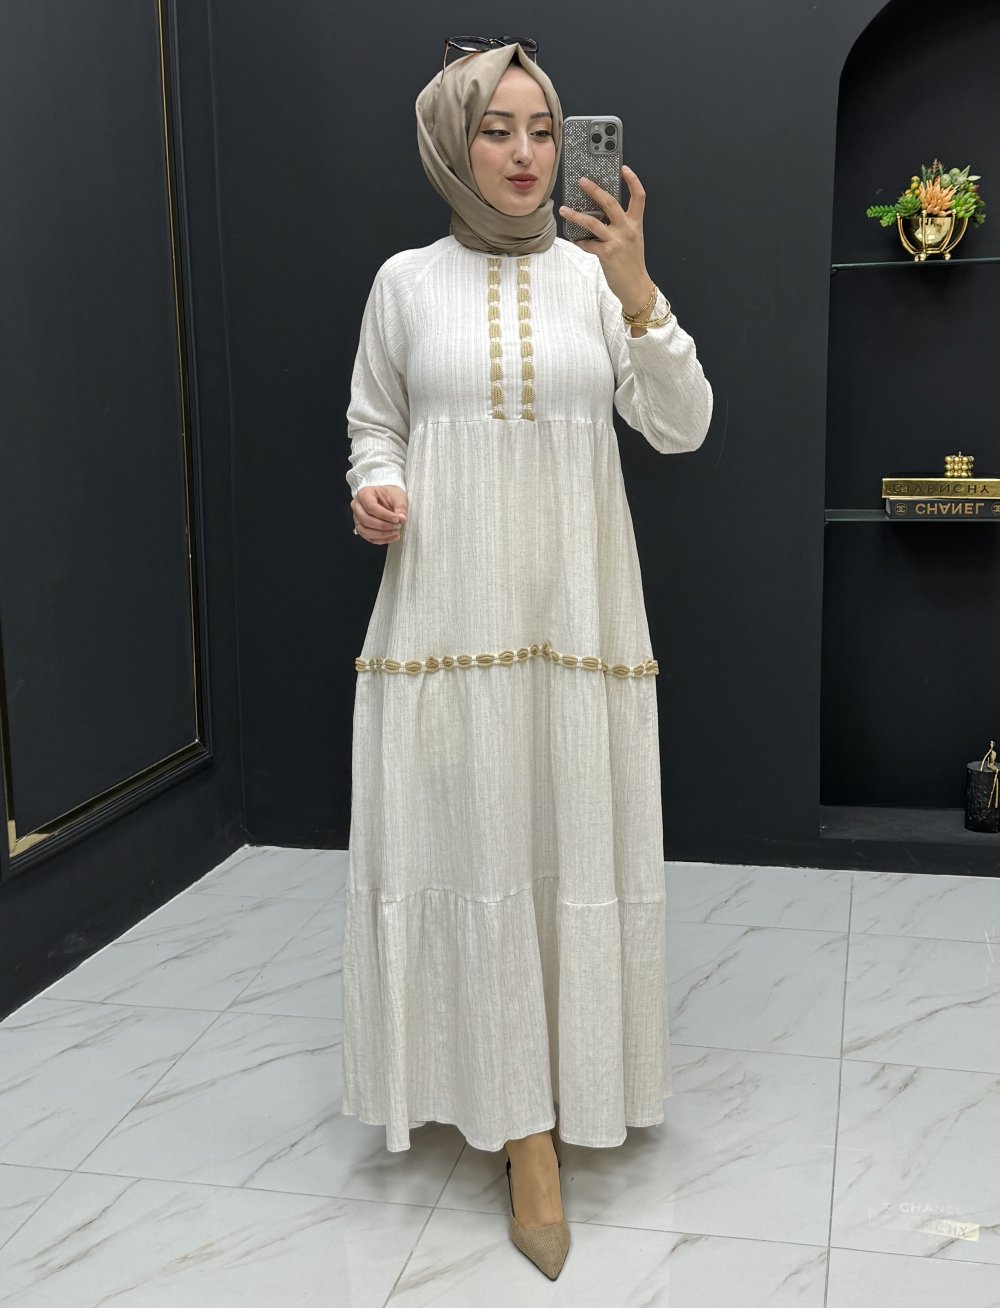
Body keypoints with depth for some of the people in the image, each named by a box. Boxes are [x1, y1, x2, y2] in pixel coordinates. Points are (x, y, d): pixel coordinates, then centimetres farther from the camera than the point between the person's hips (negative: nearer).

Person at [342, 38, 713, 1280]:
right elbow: (373, 423, 13)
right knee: (473, 838, 0)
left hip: (576, 603, 1)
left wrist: (636, 290, -14)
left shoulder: (596, 276, 4)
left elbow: (684, 429, -2)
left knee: (573, 837, 5)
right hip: (450, 604, 0)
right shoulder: (406, 280, 5)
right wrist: (373, 486, -9)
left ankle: (560, 1082, 25)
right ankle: (526, 1125, 12)